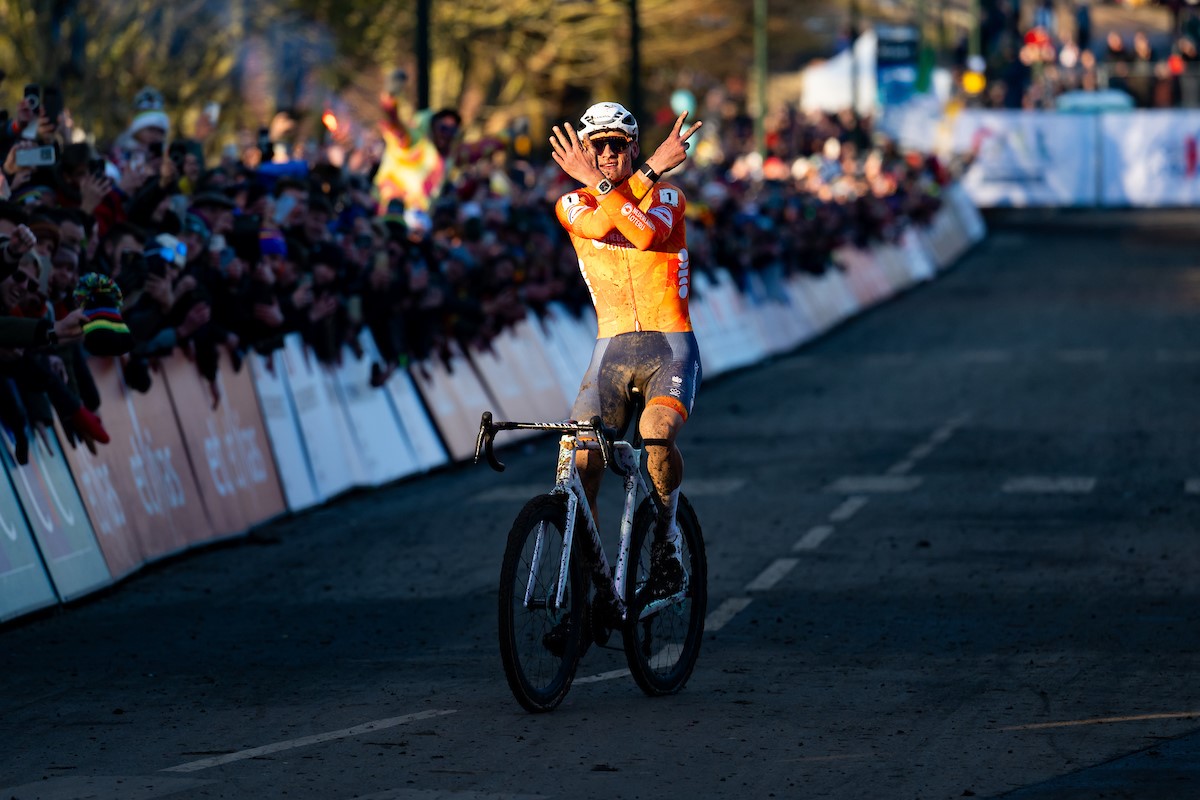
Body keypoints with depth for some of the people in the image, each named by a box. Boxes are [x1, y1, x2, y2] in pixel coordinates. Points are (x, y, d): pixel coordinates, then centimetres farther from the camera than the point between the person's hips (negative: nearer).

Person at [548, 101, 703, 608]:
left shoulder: (666, 198, 3)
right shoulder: (572, 206, 7)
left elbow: (645, 233, -21)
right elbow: (599, 226, -18)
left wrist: (596, 181, -24)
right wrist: (652, 169, -23)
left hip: (670, 347, -2)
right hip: (612, 351, 2)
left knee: (656, 435, -31)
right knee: (579, 464, -15)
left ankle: (666, 540, -6)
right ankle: (590, 585, 0)